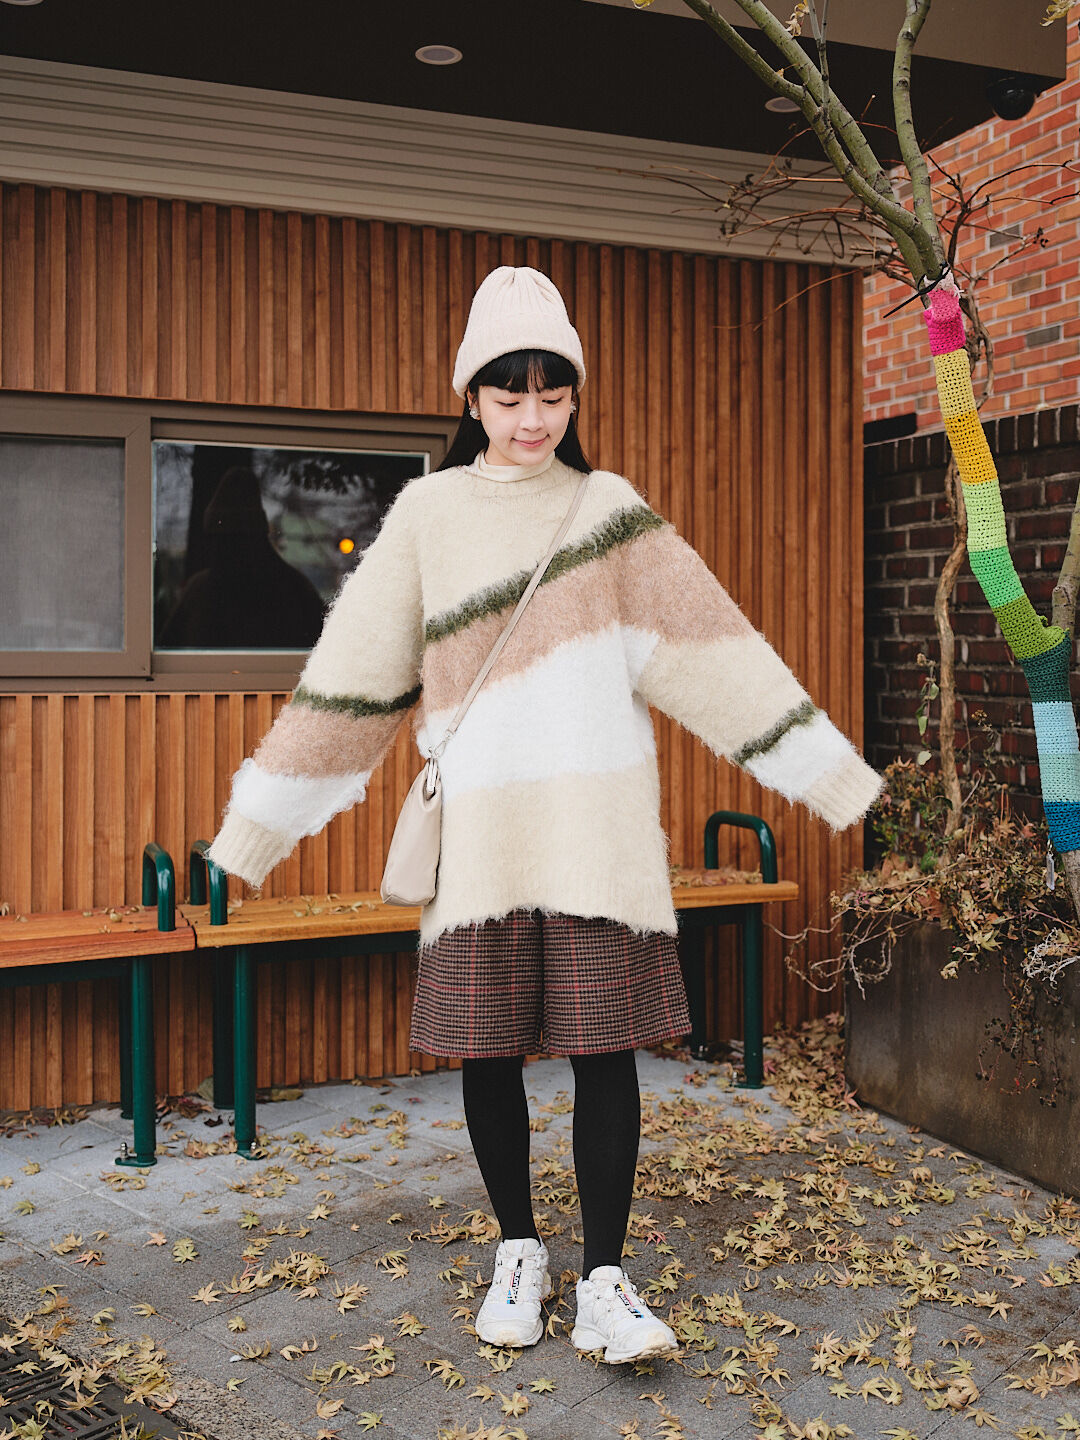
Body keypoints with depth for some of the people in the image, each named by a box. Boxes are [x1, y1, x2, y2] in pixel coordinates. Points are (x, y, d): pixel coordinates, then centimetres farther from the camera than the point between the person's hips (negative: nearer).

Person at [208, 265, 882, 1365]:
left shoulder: (609, 509, 7)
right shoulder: (428, 512, 6)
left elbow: (714, 648, 4)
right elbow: (353, 675, 7)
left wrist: (830, 775, 1)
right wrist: (256, 824, 6)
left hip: (598, 828, 0)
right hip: (478, 831, 1)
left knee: (605, 1046, -1)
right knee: (486, 1050, 7)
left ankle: (603, 1281, 13)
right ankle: (518, 1252, 27)